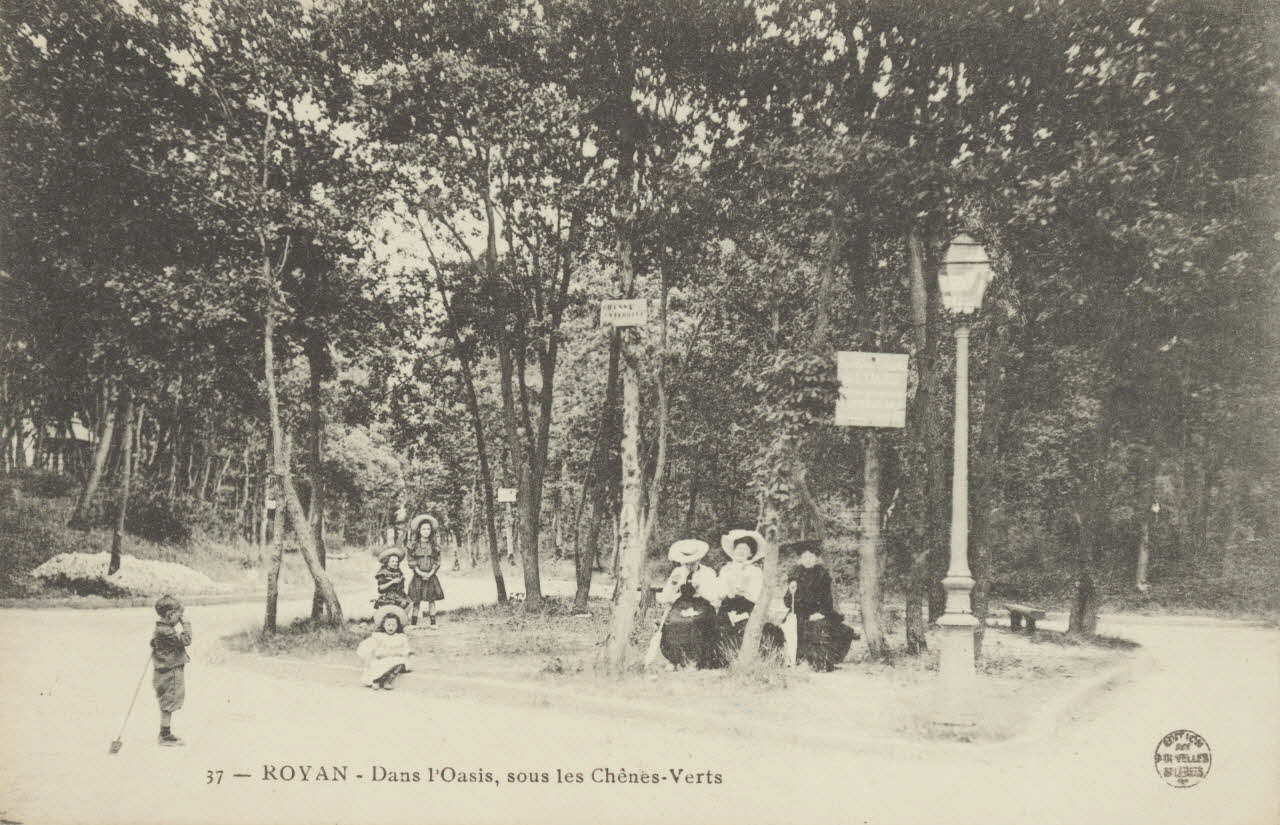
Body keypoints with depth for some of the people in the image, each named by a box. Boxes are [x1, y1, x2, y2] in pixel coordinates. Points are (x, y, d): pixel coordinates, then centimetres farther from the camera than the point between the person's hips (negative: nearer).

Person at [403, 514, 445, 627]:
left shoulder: (434, 545, 5)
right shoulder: (414, 545, 1)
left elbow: (437, 562, 3)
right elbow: (411, 561, -2)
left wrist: (430, 573, -10)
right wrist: (420, 573, -13)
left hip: (431, 575, 1)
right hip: (418, 575, -1)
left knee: (431, 599, 2)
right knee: (416, 600, -1)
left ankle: (433, 622, 6)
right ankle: (413, 622, 4)